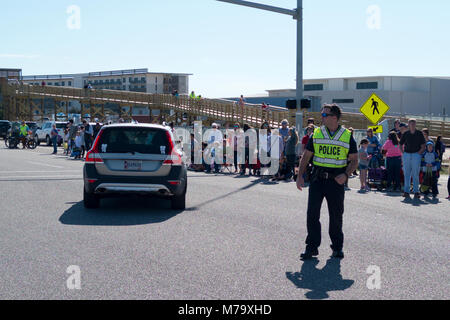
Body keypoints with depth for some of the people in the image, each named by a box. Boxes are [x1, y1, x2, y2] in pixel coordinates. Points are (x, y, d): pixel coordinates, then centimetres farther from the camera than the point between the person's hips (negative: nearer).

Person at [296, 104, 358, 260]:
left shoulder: (347, 137, 1)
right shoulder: (316, 134, 6)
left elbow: (354, 160, 3)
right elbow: (306, 156, 9)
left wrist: (346, 174, -14)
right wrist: (300, 176, 1)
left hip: (336, 180, -1)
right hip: (317, 178, 1)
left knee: (336, 215, 6)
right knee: (312, 213, -4)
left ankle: (337, 247, 20)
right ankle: (312, 246, 5)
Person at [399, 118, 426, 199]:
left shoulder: (419, 133, 3)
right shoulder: (405, 134, 7)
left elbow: (423, 146, 3)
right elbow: (400, 144, 15)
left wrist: (419, 153, -6)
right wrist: (403, 152, 4)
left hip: (416, 155, -2)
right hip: (406, 155, 2)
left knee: (415, 174, -2)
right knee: (406, 174, 5)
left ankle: (416, 191, 3)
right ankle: (406, 191, 10)